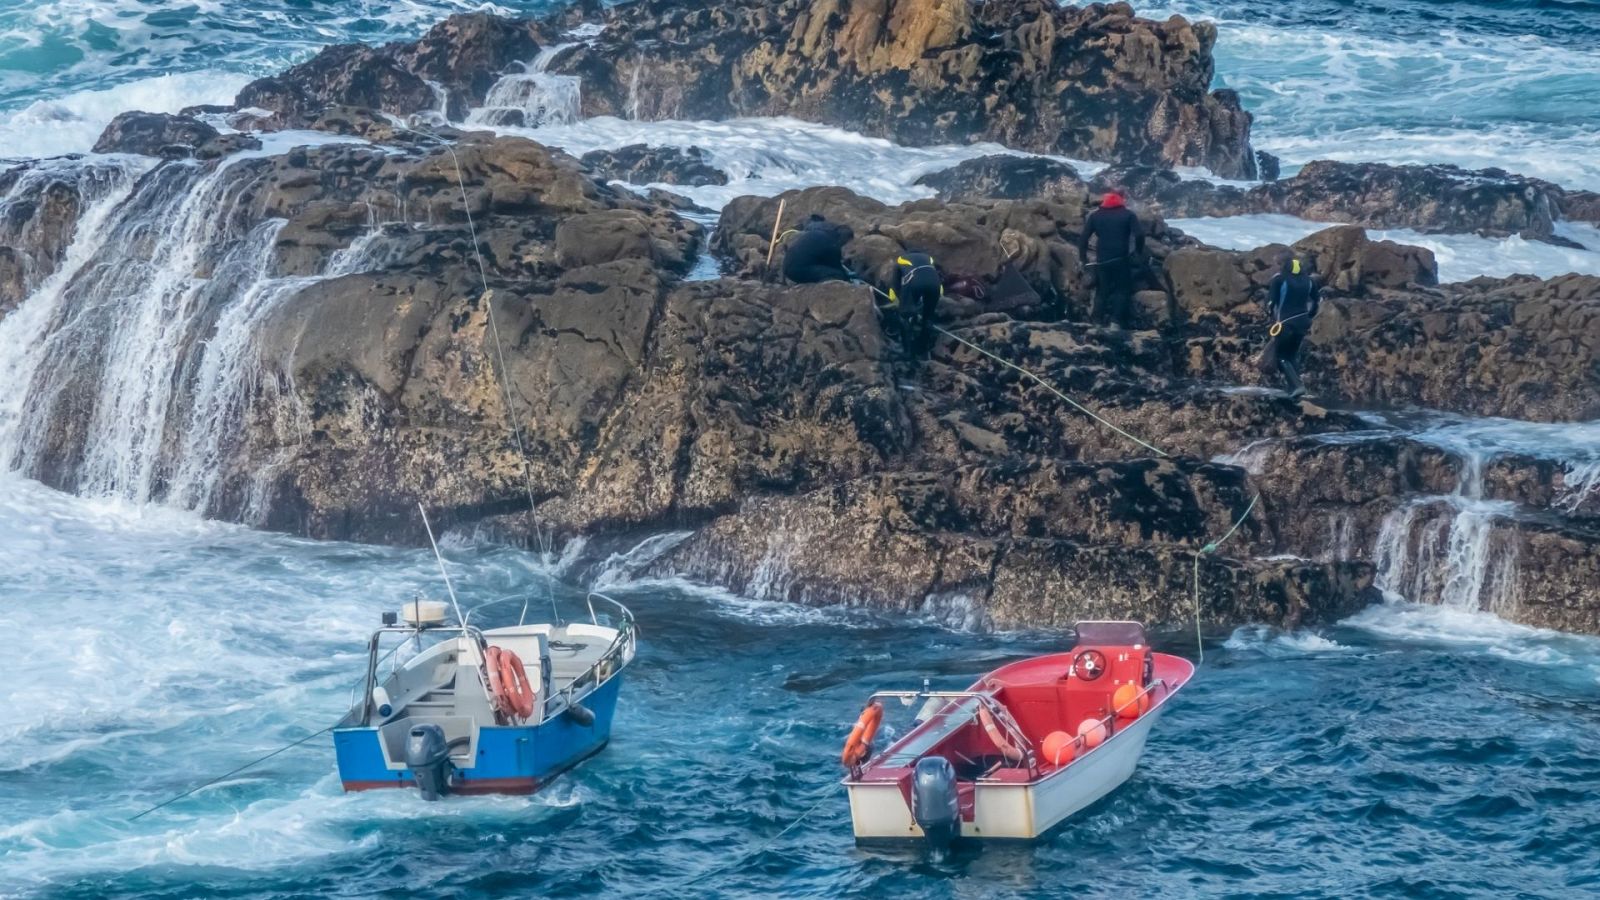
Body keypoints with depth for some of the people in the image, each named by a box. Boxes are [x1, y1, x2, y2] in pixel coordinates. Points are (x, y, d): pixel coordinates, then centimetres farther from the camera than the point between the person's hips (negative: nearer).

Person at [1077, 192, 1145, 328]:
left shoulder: (1095, 216, 9)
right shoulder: (1128, 215, 3)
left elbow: (1083, 237, 2)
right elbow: (1139, 234, -10)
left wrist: (1083, 258, 5)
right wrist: (1138, 252, 2)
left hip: (1102, 260, 2)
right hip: (1122, 259, -2)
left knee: (1102, 292, 12)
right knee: (1122, 291, 7)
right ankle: (1116, 320, -9)